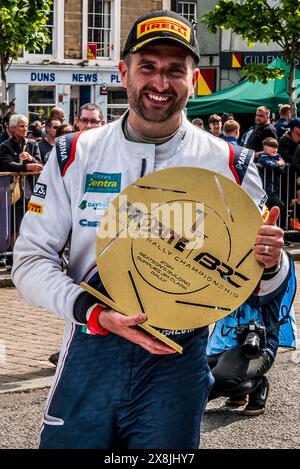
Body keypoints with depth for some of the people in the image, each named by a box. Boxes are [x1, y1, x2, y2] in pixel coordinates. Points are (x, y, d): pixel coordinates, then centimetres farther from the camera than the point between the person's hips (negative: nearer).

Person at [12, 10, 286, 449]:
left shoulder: (230, 165, 0)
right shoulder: (74, 155, -1)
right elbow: (31, 260, -1)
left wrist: (269, 263, -18)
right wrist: (94, 313, -18)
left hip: (179, 363, 0)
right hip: (90, 352, 0)